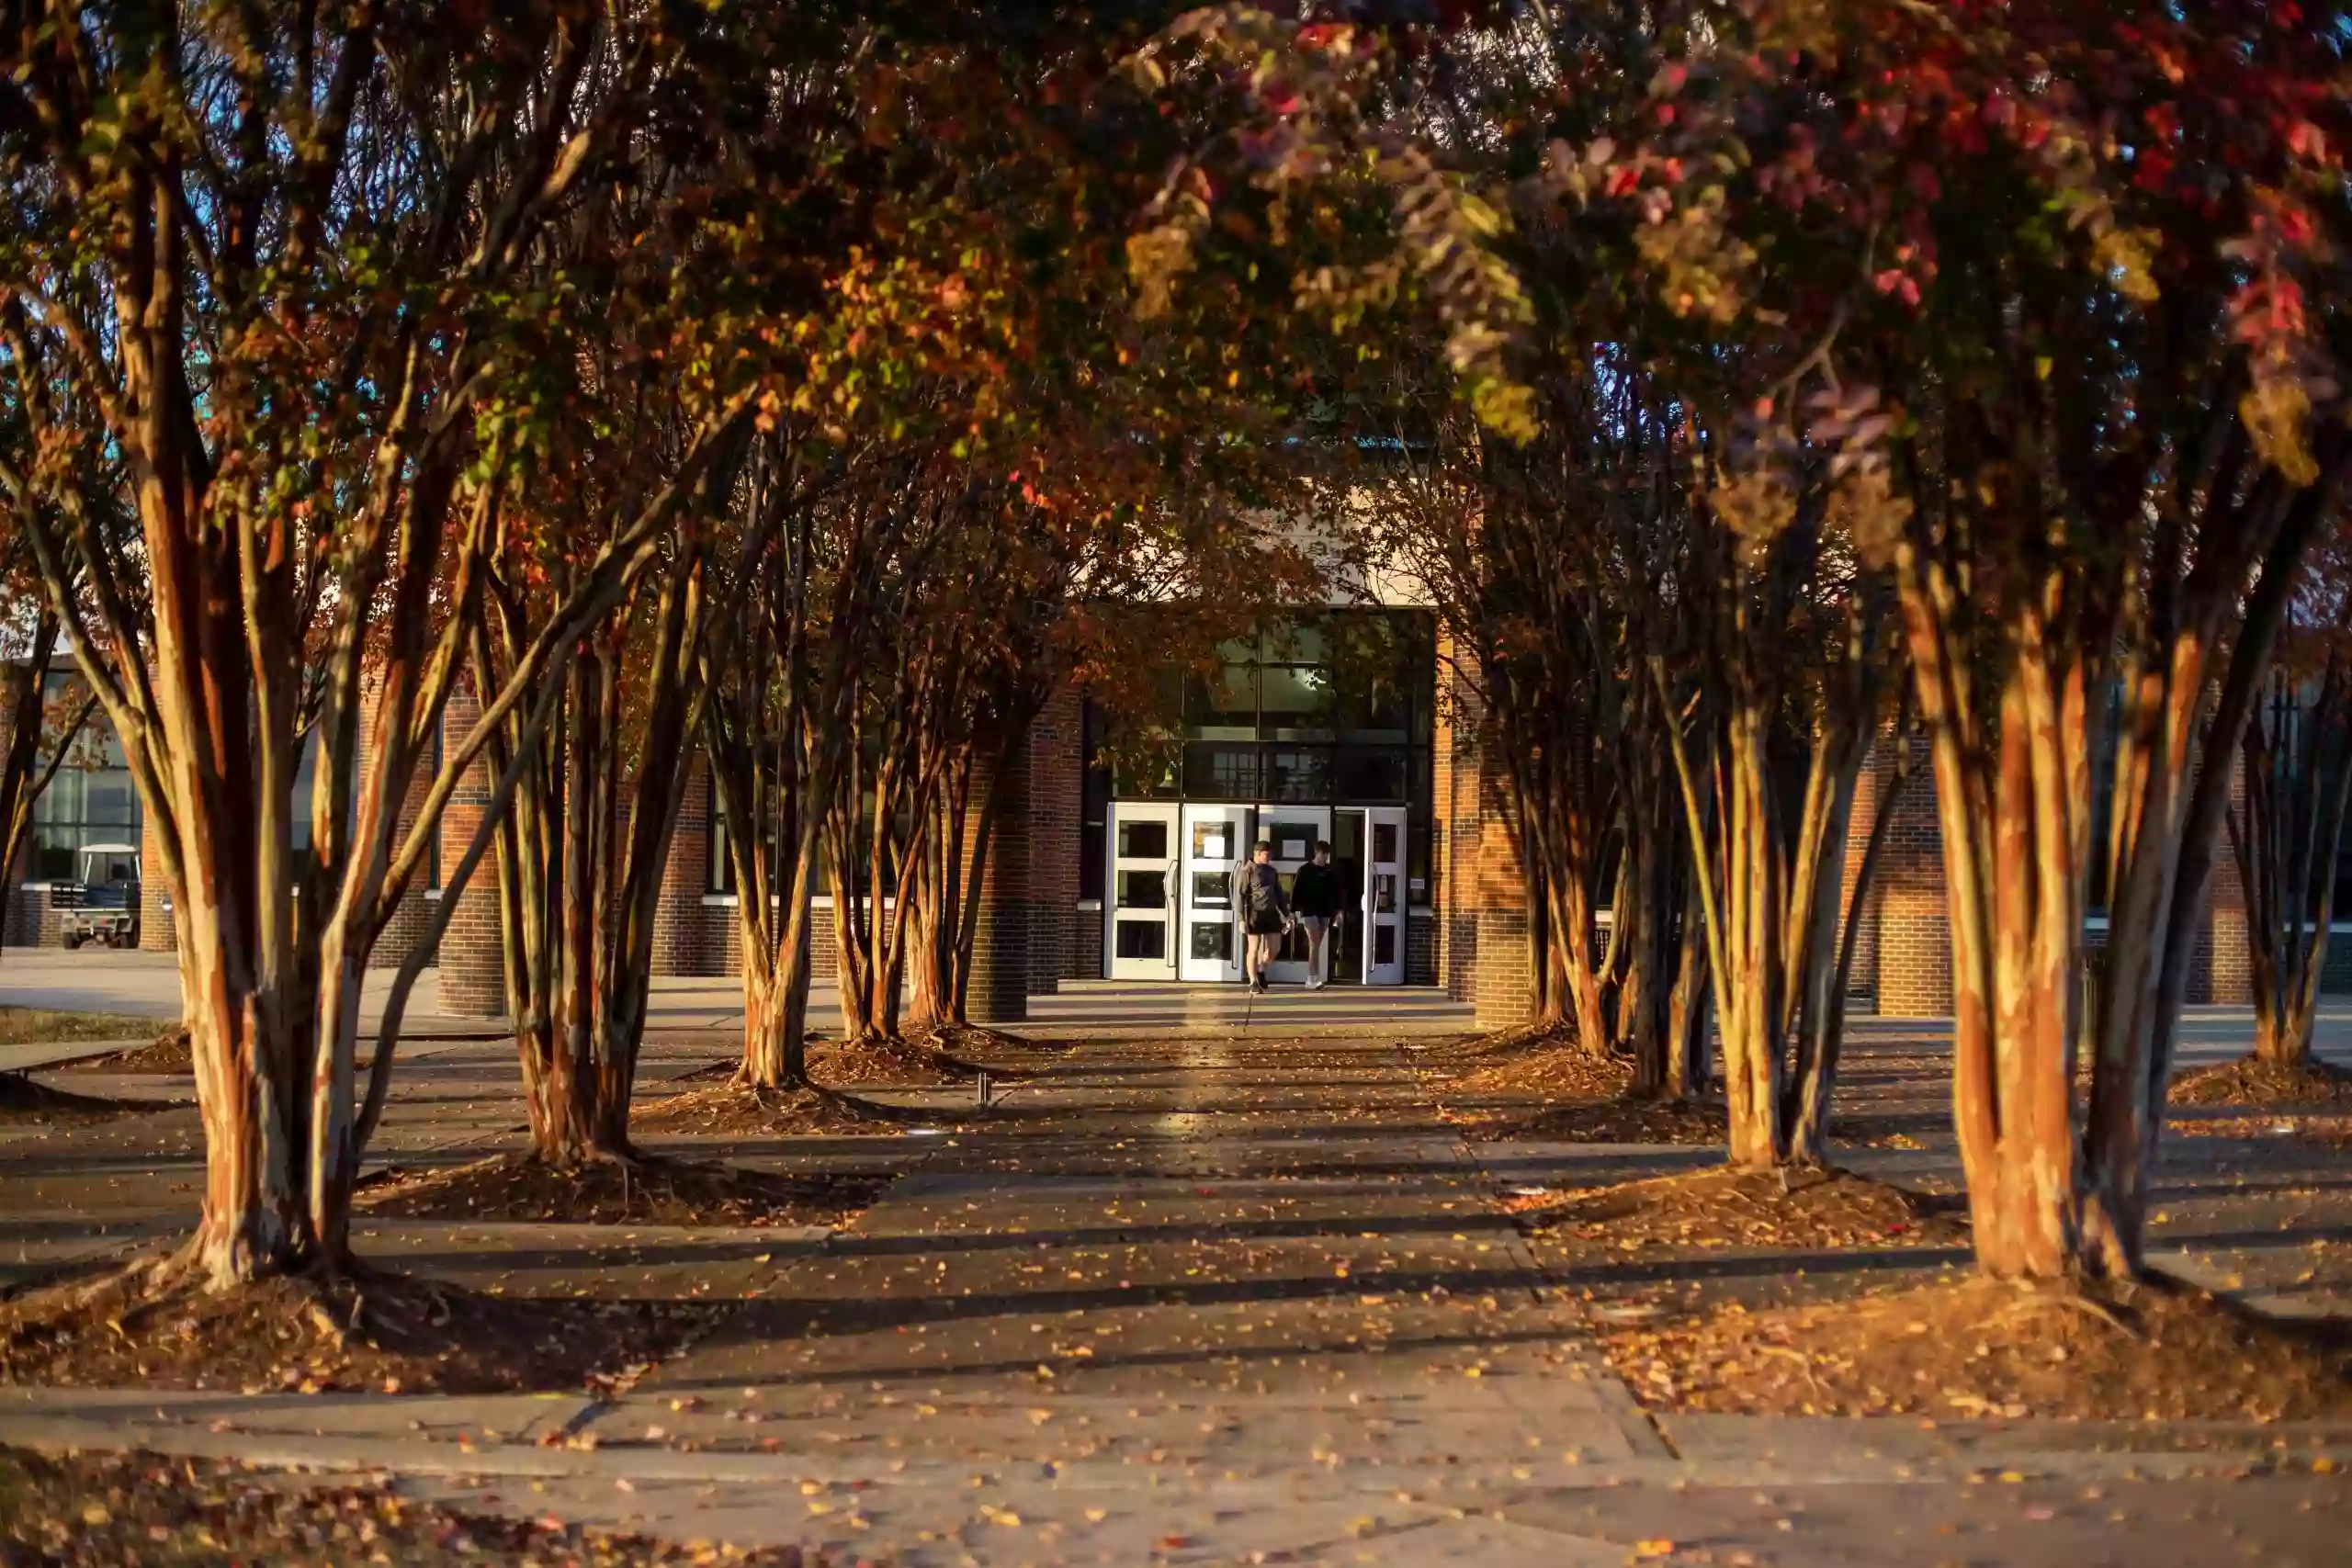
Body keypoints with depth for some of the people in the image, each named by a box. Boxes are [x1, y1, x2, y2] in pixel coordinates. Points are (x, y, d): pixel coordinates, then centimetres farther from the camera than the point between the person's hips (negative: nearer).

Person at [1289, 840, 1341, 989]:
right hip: (1309, 911, -4)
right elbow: (1296, 892, -4)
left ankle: (1311, 979, 11)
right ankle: (1315, 978, -17)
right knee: (1314, 944, -13)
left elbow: (1336, 892, 11)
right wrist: (1293, 911, -7)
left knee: (1317, 945, 7)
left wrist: (1338, 909, 3)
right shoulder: (1305, 870, -4)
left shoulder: (1330, 872, 8)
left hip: (1324, 912, 4)